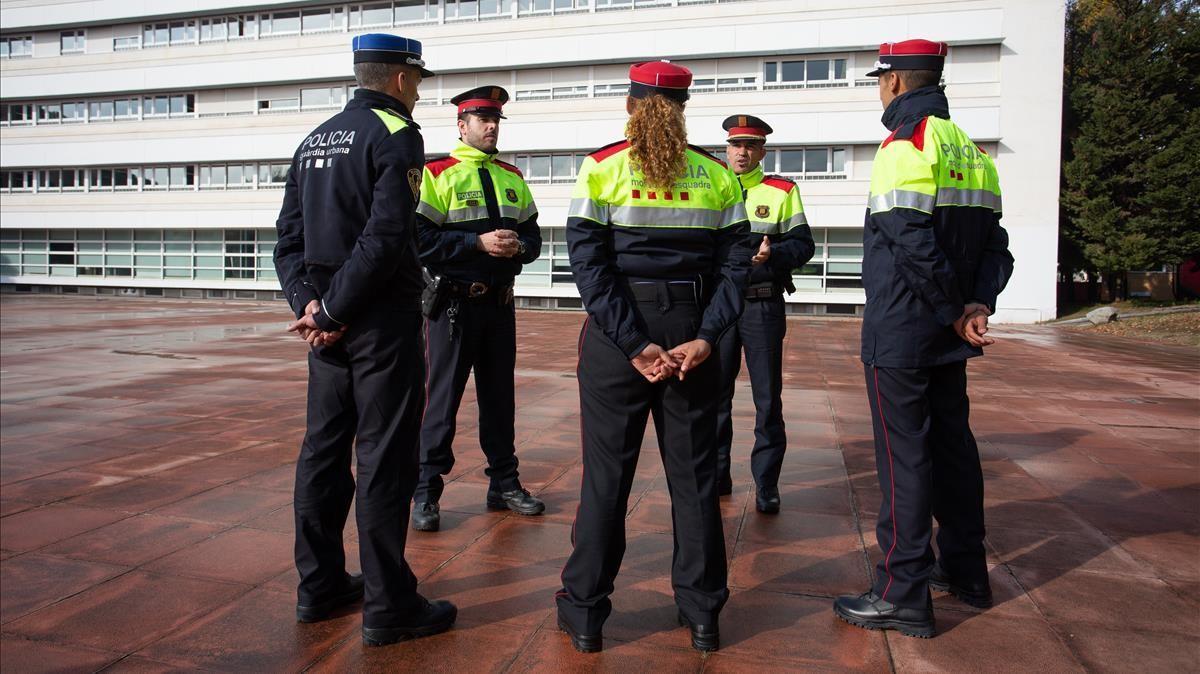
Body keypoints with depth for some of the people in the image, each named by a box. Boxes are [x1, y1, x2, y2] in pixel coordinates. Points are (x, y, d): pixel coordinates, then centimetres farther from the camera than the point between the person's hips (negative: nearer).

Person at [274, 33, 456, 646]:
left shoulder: (315, 140, 16)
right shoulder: (396, 134, -8)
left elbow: (288, 238, 10)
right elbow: (384, 239, -20)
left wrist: (308, 302, 0)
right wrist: (331, 311, -14)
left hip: (330, 322, 8)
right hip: (383, 320, -8)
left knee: (323, 449, 13)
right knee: (385, 457, -3)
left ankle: (319, 585, 24)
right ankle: (388, 607, 6)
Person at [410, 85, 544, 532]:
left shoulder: (512, 177, 13)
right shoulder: (436, 173, -5)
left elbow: (533, 236, 15)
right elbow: (419, 239, -14)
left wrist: (518, 246, -8)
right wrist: (479, 242, -21)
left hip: (500, 304, 6)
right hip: (453, 305, -5)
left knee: (500, 395, 13)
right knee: (443, 398, 0)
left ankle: (504, 483, 25)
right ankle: (425, 493, 11)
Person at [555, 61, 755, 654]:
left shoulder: (602, 167, -3)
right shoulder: (716, 174, 4)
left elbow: (589, 263, -12)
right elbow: (736, 262, -4)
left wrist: (635, 344, -14)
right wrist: (704, 338, -10)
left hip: (616, 336, -2)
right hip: (692, 334, 2)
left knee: (605, 475, 8)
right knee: (694, 475, 12)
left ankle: (584, 615, 19)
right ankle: (702, 616, 23)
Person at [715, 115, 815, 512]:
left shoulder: (782, 191, 4)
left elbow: (803, 245, 0)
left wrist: (771, 253, -19)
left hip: (763, 306, -2)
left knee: (767, 400, 1)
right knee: (715, 395, 7)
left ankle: (766, 485, 11)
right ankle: (716, 476, 20)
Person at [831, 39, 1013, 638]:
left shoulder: (906, 143, -13)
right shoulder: (971, 150, 14)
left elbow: (914, 244, -22)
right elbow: (995, 245, 11)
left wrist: (954, 311, -12)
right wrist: (977, 305, -1)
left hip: (901, 334, -9)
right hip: (948, 339, 9)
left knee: (904, 456, -3)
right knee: (952, 443, 17)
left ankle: (903, 596, 5)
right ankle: (965, 570, 30)